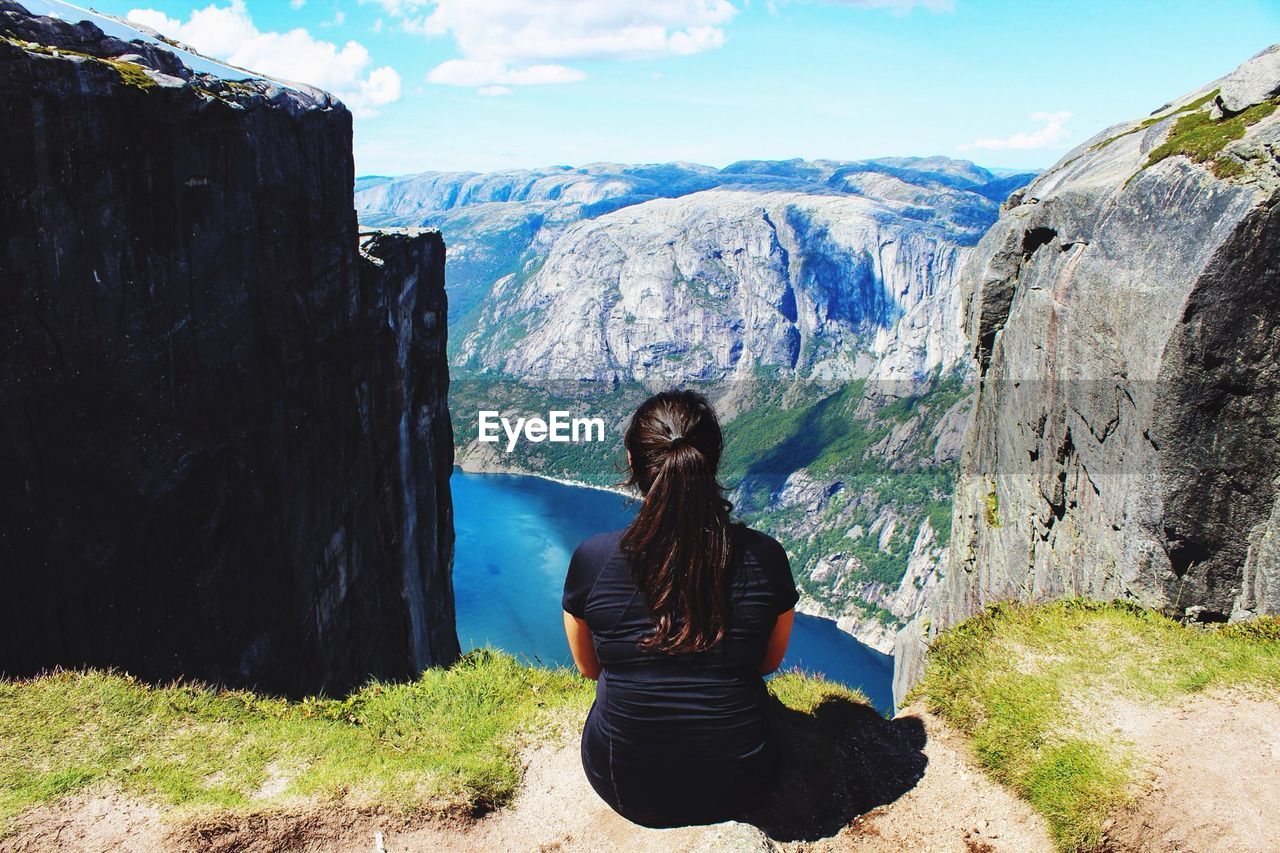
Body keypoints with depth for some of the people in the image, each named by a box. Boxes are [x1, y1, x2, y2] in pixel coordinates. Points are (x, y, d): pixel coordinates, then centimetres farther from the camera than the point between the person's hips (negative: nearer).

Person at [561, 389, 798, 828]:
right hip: (738, 790, 1)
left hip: (627, 791, 0)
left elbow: (589, 667, 0)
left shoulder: (592, 558, -19)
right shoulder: (764, 557, -17)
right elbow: (769, 661, 2)